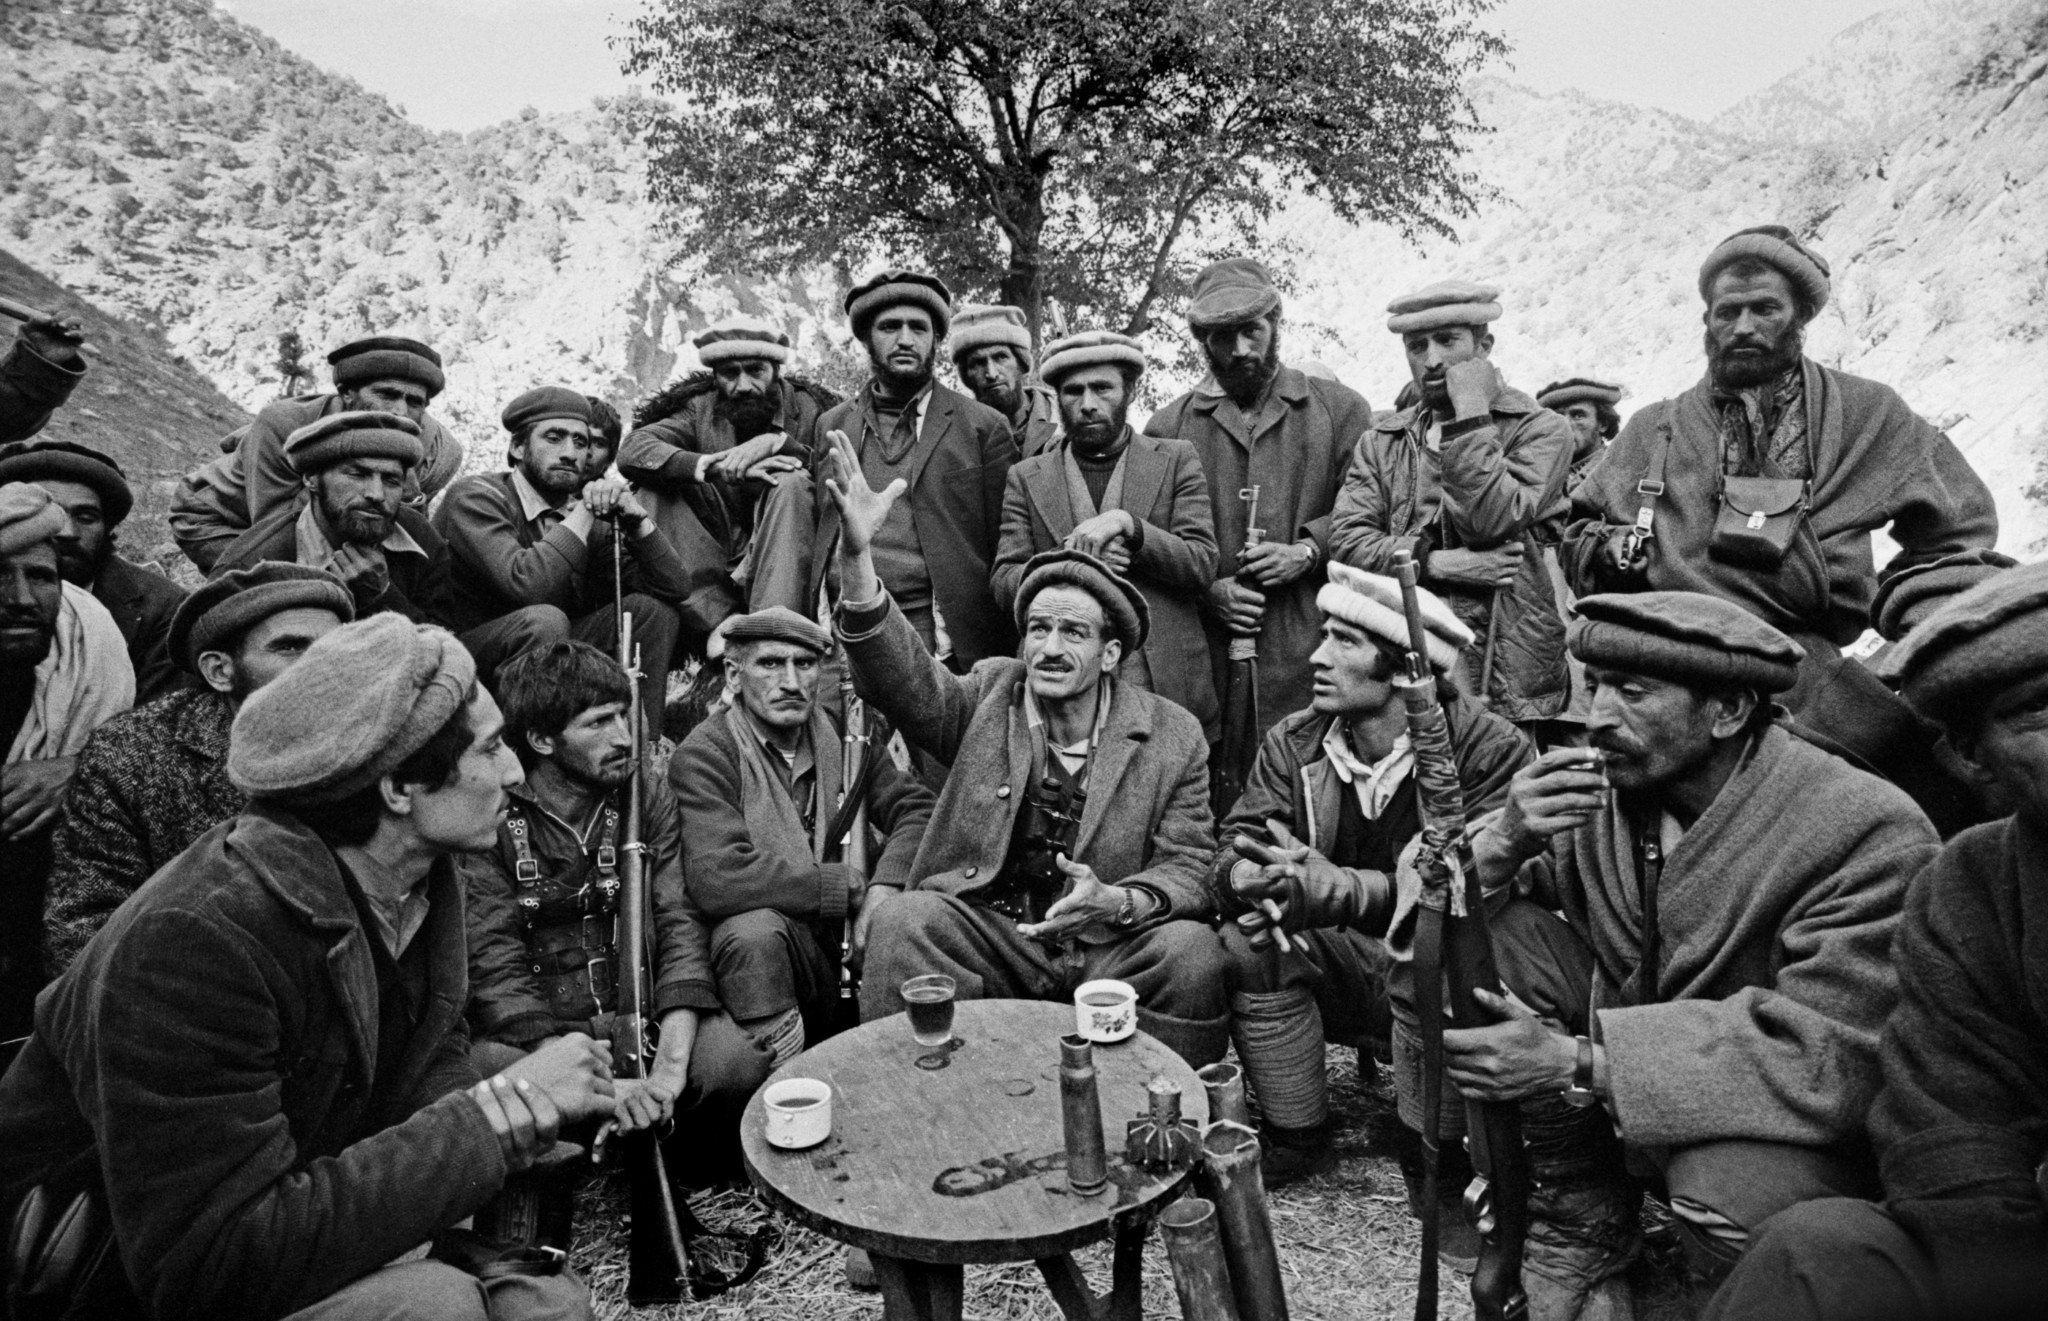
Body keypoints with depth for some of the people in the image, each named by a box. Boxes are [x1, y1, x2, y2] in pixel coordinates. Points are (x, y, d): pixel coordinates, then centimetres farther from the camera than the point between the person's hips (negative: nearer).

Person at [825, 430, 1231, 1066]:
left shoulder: (1174, 736, 0)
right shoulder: (989, 694, 3)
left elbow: (1190, 868, -2)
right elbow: (900, 678, -15)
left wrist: (1118, 902, -24)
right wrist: (857, 559, -32)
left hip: (1114, 951, 0)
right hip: (985, 935, 1)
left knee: (1194, 952, -27)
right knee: (901, 920, -25)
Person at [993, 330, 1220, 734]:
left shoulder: (1176, 459, 8)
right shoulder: (1026, 477, 10)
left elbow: (1203, 568, -1)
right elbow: (1003, 584, 3)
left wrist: (1127, 524, -15)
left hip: (1169, 687, 0)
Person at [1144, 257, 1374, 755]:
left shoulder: (1340, 409, 11)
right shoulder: (1168, 426, 11)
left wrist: (1307, 551, -9)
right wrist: (1208, 591, -7)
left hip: (1315, 650, 0)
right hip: (1210, 653, 0)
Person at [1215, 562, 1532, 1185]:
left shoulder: (1492, 750, -14)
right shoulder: (1293, 742, -1)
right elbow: (1234, 845, -6)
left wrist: (1352, 887, -38)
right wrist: (1243, 875, -32)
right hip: (1341, 965, 3)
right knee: (1249, 944, -23)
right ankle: (1295, 1140, -3)